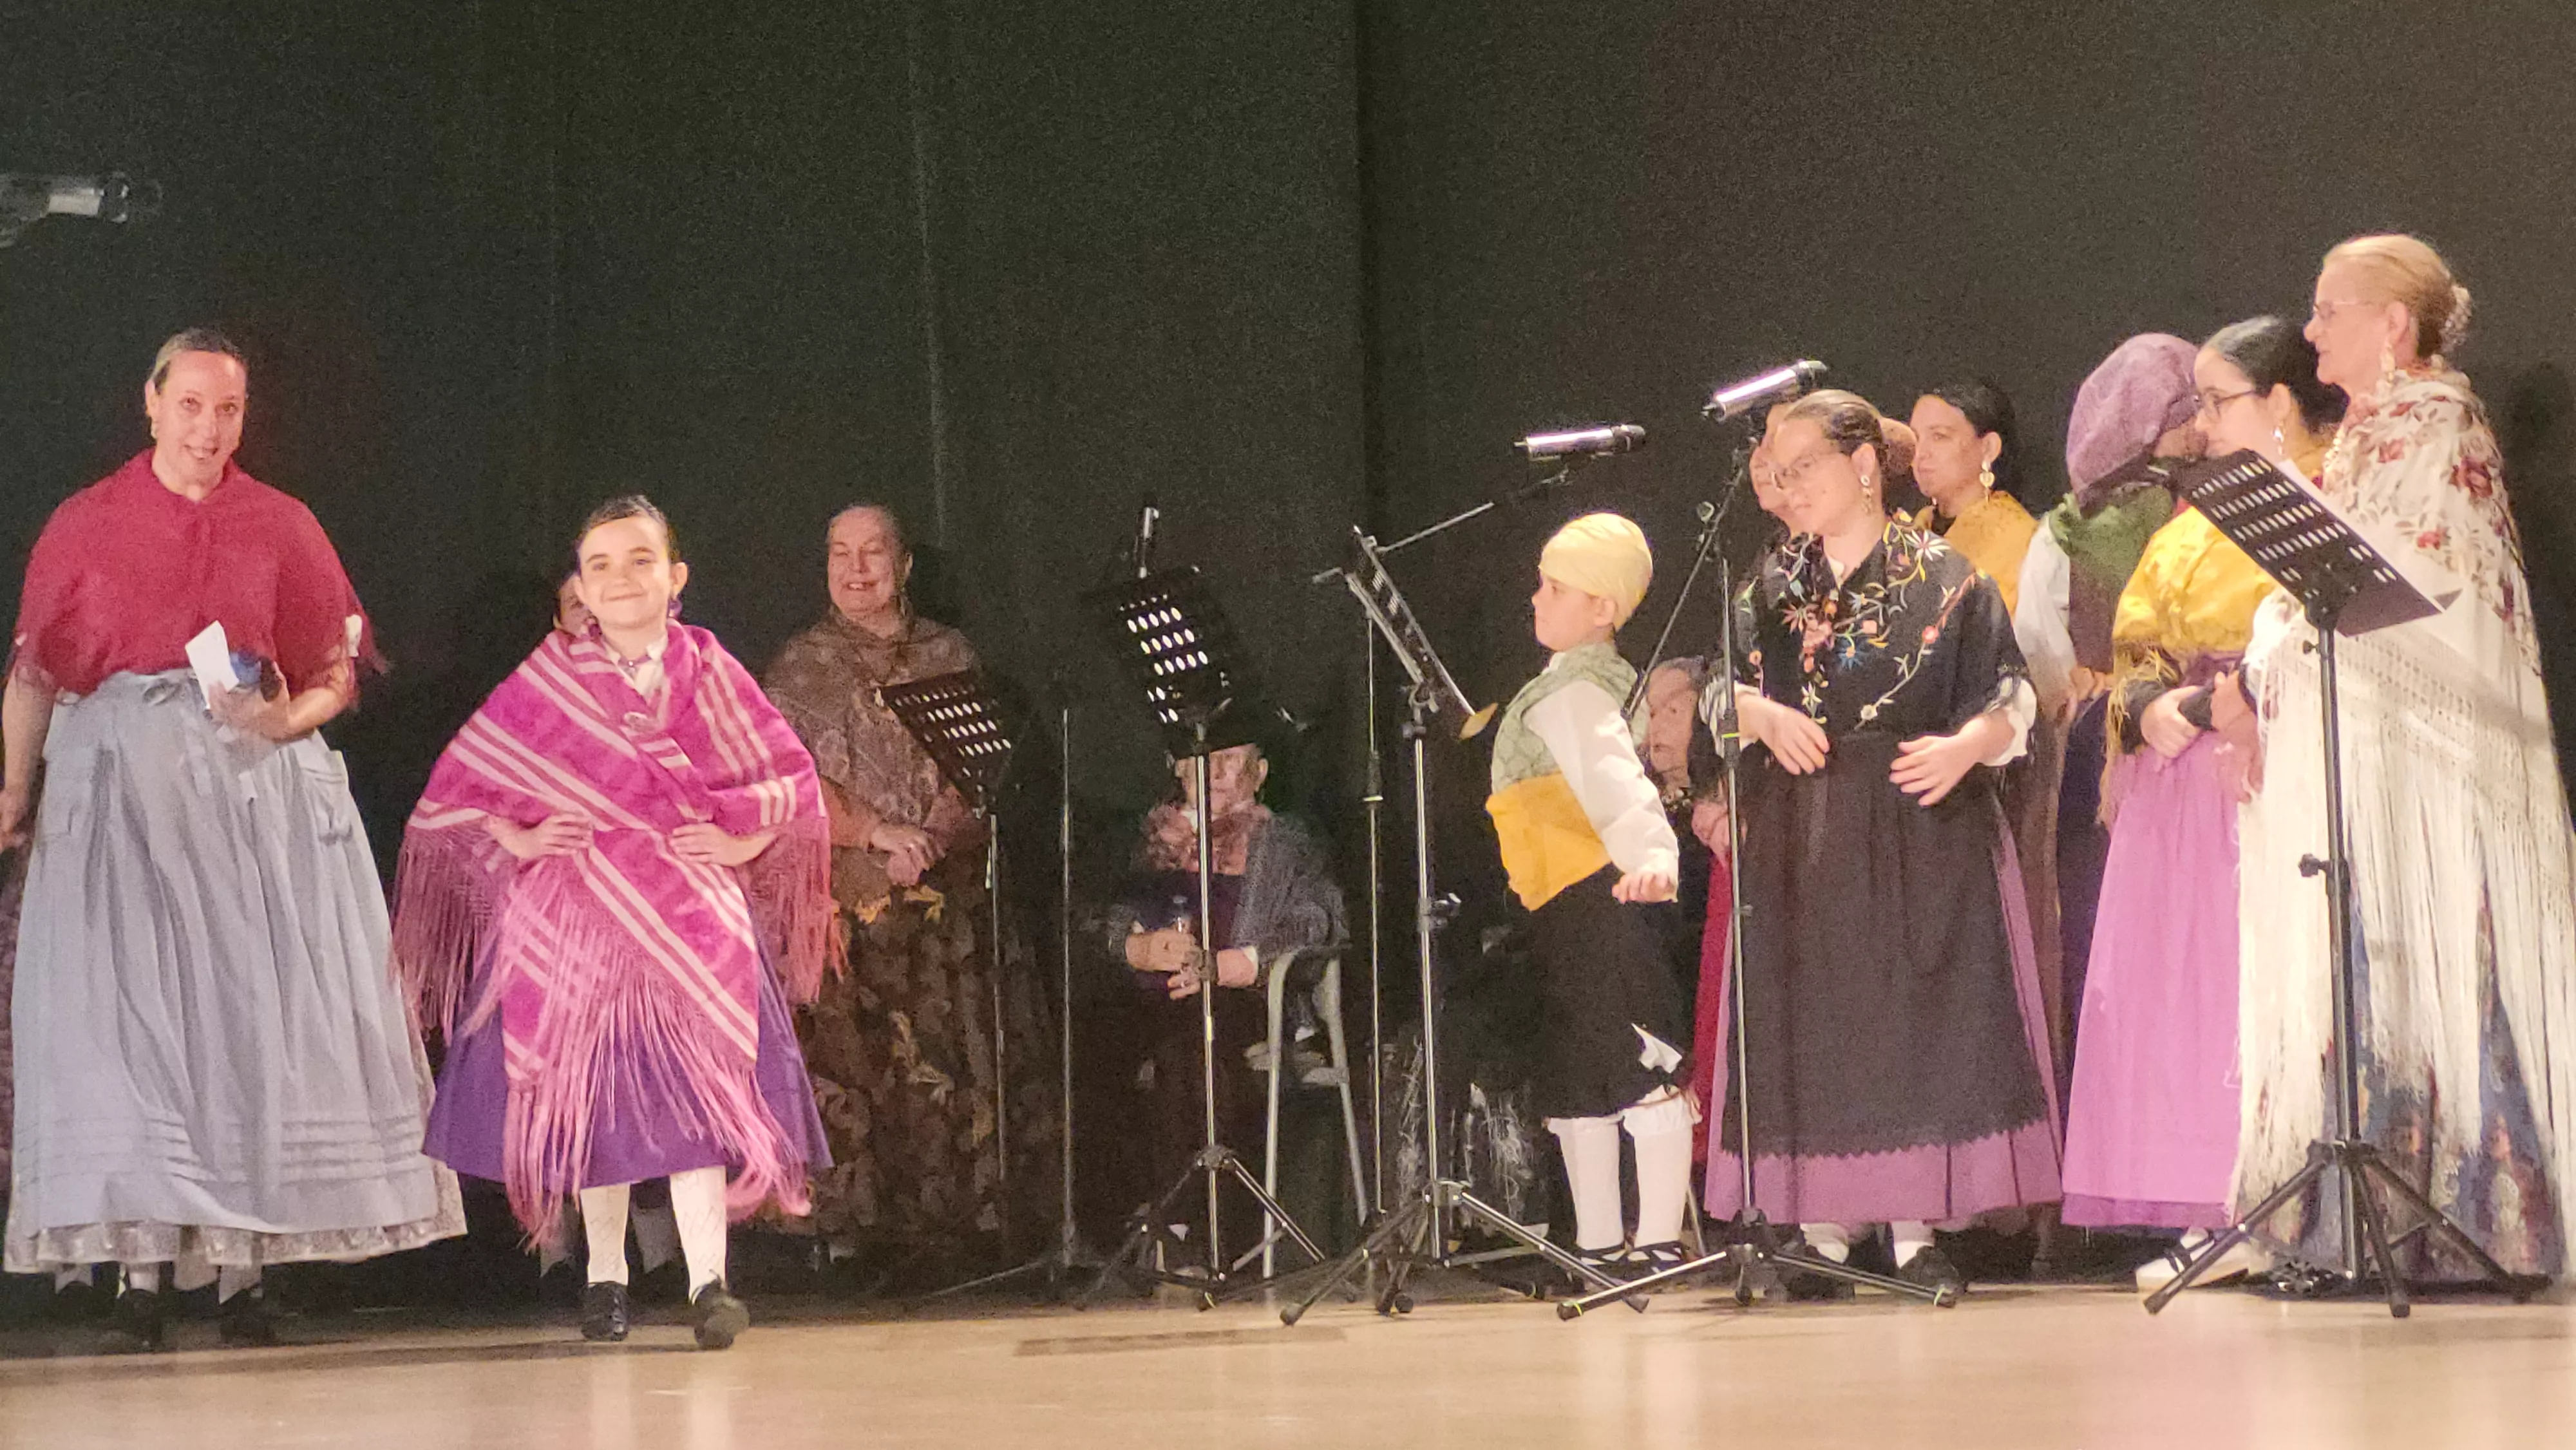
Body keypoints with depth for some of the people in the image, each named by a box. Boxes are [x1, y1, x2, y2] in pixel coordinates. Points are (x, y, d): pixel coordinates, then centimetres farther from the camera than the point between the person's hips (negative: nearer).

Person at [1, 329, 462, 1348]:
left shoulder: (281, 527, 8)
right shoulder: (85, 526, 7)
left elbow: (337, 677, 7)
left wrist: (285, 719, -12)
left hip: (253, 783, 1)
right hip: (121, 780, 0)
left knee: (250, 1002, -4)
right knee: (126, 998, -6)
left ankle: (241, 1267, -1)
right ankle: (141, 1265, -6)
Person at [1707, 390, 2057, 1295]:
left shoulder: (1943, 578, 0)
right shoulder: (1773, 583, 12)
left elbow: (2007, 700, -2)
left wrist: (1967, 746, -21)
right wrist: (1763, 715, -9)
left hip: (1915, 837, -3)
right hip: (1795, 838, 3)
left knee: (1912, 1019, -6)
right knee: (1807, 1028, 0)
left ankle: (1914, 1229, -2)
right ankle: (1822, 1229, 5)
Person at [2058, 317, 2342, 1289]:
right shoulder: (2195, 524, 22)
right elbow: (2138, 641, 19)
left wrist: (2225, 701, -17)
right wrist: (2151, 707, -2)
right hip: (2183, 783, 7)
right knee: (2186, 983, 1)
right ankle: (2214, 1218, 1)